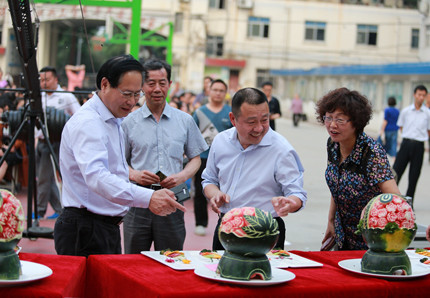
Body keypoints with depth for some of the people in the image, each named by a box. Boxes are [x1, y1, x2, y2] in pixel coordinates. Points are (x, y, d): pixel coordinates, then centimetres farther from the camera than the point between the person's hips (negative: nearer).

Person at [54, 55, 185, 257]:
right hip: (86, 232, -9)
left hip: (109, 227, 10)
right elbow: (96, 176, -34)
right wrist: (148, 198, -45)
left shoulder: (114, 122, 15)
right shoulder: (87, 122, -18)